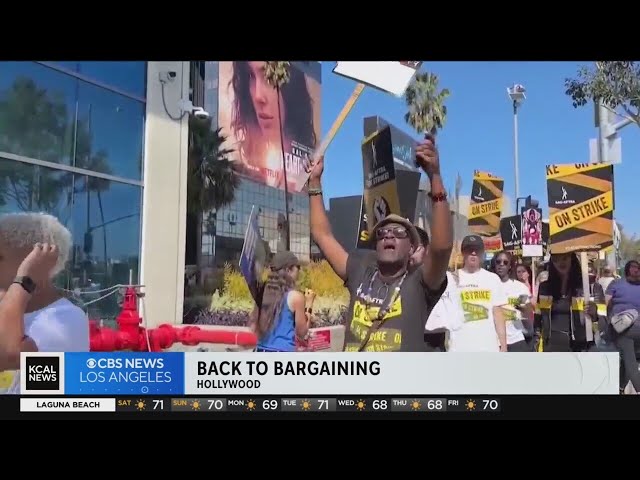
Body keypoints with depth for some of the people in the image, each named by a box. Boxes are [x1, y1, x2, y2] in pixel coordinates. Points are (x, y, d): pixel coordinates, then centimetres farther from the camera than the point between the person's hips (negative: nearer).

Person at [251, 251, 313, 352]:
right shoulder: (296, 297, -8)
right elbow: (301, 332, 0)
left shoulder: (263, 293, 7)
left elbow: (254, 327, 11)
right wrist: (308, 309, 11)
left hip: (261, 353, 6)